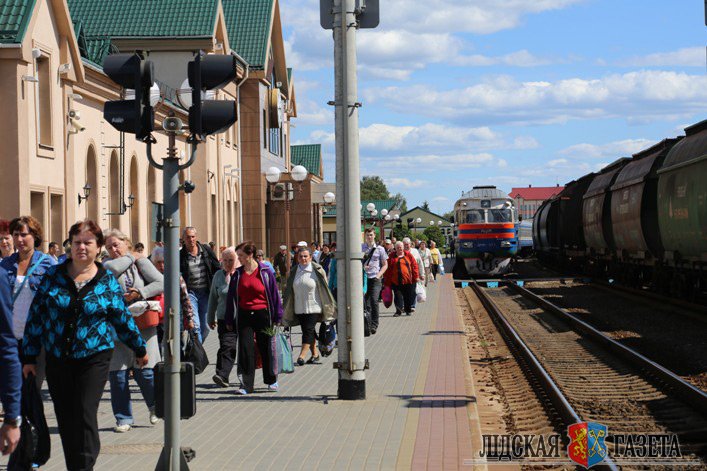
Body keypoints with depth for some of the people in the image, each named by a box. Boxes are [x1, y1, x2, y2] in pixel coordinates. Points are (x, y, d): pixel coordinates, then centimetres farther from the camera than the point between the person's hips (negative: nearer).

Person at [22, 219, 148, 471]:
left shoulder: (107, 281, 0)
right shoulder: (53, 275, 1)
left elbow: (122, 319, 10)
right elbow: (36, 315, 3)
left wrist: (140, 349, 17)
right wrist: (30, 356, 2)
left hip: (93, 358, -2)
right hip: (57, 358, 2)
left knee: (85, 414, -11)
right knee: (65, 419, 7)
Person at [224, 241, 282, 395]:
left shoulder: (265, 272, -4)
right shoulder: (237, 274, 5)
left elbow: (274, 294, 0)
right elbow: (231, 297, 10)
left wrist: (277, 317, -1)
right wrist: (229, 320, 9)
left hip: (263, 314, -2)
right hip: (244, 316, 2)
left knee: (266, 348, 8)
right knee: (245, 349, -2)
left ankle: (271, 380, 25)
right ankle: (246, 385, 1)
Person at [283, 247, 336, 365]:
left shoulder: (317, 270, -6)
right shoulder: (294, 272, 6)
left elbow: (324, 288, -2)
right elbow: (290, 291, 12)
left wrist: (328, 307, -2)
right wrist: (287, 310, 11)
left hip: (313, 307, -5)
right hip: (299, 308, 5)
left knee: (309, 330, -11)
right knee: (307, 331, 10)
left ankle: (302, 355, -14)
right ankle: (315, 354, 22)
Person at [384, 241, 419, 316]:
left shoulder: (408, 255, 7)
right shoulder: (392, 257, 5)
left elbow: (414, 266, 7)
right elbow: (388, 270, 6)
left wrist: (416, 276, 0)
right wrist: (388, 282, 2)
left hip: (408, 281, 1)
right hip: (396, 281, -1)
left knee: (408, 296, 6)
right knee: (398, 296, -4)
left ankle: (408, 310, 19)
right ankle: (398, 311, 1)